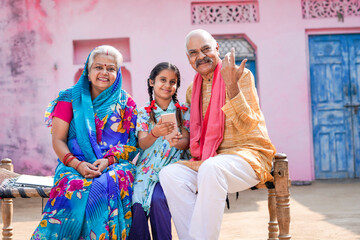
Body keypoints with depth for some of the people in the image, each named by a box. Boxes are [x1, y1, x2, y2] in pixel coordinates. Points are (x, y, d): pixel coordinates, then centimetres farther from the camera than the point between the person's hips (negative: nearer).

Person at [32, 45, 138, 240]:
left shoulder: (126, 104, 12)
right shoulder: (70, 98, 10)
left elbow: (132, 145, 7)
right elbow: (58, 140, 4)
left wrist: (108, 160, -14)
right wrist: (77, 164, -15)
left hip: (115, 164, 0)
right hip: (76, 166, 0)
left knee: (108, 185, -35)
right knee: (74, 188, -34)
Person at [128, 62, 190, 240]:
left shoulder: (183, 110, 7)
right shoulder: (144, 112, 8)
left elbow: (186, 142, 2)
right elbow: (142, 144, -3)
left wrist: (177, 142, -24)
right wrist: (155, 133, -26)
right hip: (148, 165, 1)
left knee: (157, 199, -28)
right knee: (137, 202, -24)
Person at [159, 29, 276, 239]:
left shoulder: (242, 75, -2)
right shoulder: (193, 90, 16)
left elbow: (246, 126, -14)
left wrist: (232, 86, -26)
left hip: (248, 156, -5)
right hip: (208, 162, 6)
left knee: (211, 168, -37)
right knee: (170, 174, -22)